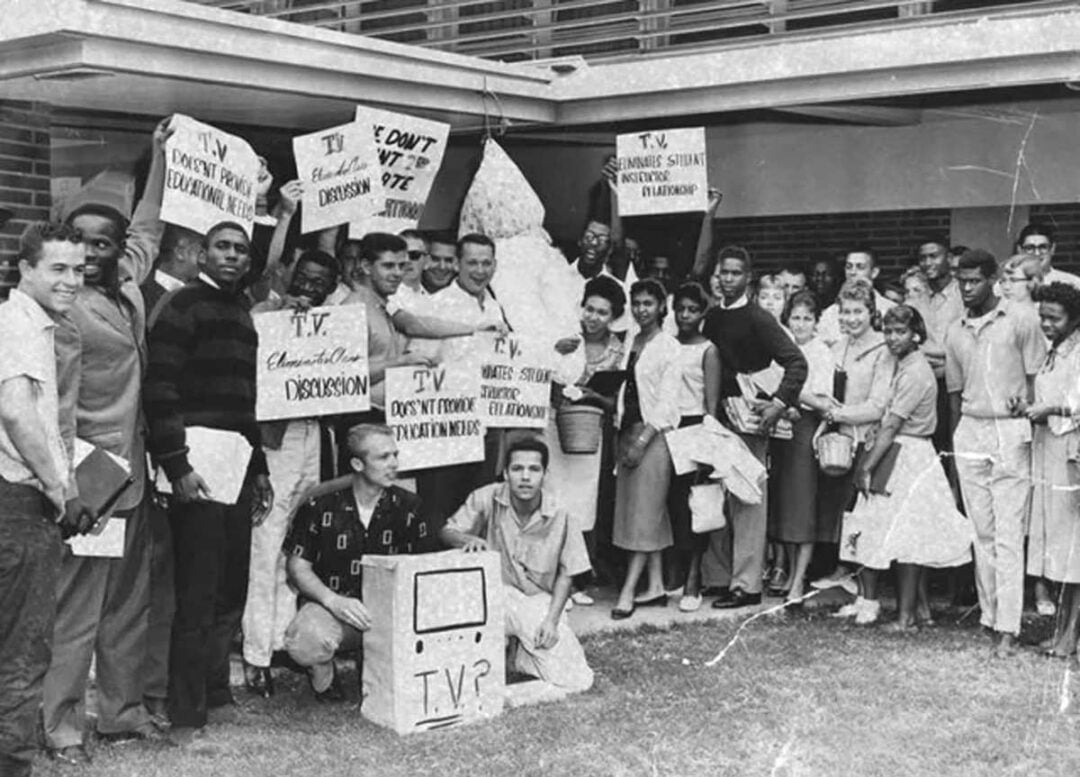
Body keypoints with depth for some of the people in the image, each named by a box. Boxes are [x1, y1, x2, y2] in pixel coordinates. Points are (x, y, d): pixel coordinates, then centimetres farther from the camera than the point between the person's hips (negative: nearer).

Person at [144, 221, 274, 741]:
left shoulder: (242, 315, 20)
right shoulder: (184, 306, -5)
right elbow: (159, 389, -13)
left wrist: (259, 469, 22)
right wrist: (176, 466, -18)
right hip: (198, 468, -8)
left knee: (232, 590, 12)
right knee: (198, 595, -6)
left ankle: (215, 691, 25)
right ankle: (185, 715, 1)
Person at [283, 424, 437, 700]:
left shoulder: (407, 505, 2)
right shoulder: (320, 506, -5)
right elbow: (297, 564, -1)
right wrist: (332, 600, -18)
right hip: (332, 605, -3)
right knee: (305, 642, -38)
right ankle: (322, 671, 4)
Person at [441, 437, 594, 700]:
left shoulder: (559, 515, -11)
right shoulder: (486, 499, -14)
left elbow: (565, 573, -1)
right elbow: (447, 531, -5)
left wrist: (551, 620, -10)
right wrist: (468, 539, -29)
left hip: (540, 601, 1)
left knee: (577, 682, -12)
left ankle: (524, 654, 19)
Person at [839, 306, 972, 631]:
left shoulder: (915, 373, -16)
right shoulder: (903, 366, 13)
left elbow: (891, 427, -18)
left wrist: (868, 467, -17)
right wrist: (868, 463, 9)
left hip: (910, 458, -9)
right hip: (901, 456, 9)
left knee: (905, 537, -4)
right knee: (911, 538, 12)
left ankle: (907, 616, 1)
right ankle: (922, 609, 18)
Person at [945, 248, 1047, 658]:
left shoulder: (1021, 321, -1)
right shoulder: (955, 333, 12)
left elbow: (1037, 379, 0)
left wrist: (1026, 411, -11)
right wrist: (956, 440, 12)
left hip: (1011, 434, -4)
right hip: (969, 434, 4)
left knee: (1009, 535, -6)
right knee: (982, 534, 6)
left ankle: (1008, 629, -6)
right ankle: (989, 615, 14)